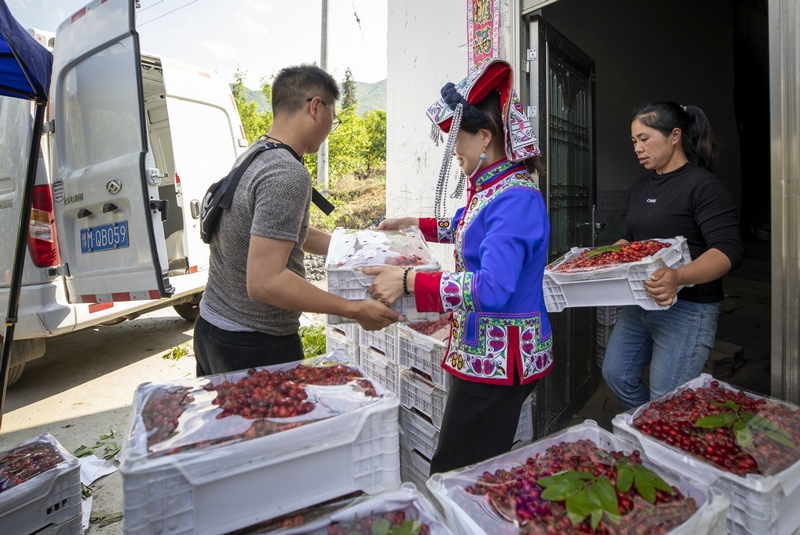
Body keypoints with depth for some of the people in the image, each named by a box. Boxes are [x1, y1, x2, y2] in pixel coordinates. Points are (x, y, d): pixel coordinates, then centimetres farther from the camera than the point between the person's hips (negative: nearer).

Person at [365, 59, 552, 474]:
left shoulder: (515, 198, -21)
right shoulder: (491, 188, 10)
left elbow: (493, 289, -30)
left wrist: (409, 281, -29)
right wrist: (417, 224, 30)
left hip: (498, 358, -9)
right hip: (480, 351, 9)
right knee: (484, 471, 22)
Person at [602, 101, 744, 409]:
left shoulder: (703, 185, -12)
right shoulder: (639, 188, 12)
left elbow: (730, 251, -21)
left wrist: (679, 276, -40)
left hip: (686, 309, -8)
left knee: (667, 405, 1)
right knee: (616, 375, 13)